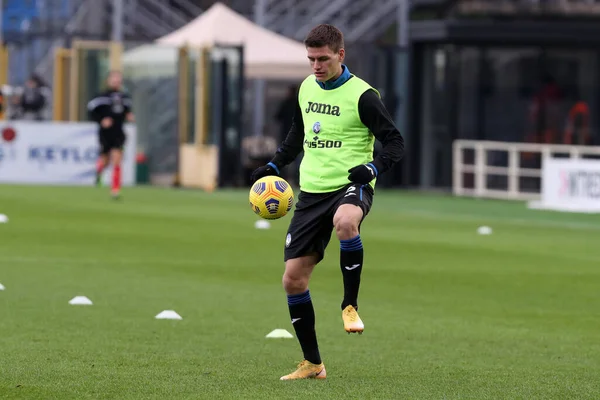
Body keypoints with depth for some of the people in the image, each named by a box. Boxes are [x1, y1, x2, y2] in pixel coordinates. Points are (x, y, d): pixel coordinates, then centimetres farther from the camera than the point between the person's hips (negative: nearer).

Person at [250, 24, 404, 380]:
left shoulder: (362, 95, -9)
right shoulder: (307, 87, 10)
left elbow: (396, 143, -8)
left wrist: (372, 168, -25)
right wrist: (274, 166, 19)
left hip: (350, 186, -6)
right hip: (312, 191, 6)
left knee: (345, 222, -43)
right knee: (293, 278, 1)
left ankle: (350, 304, -23)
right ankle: (312, 363, 14)